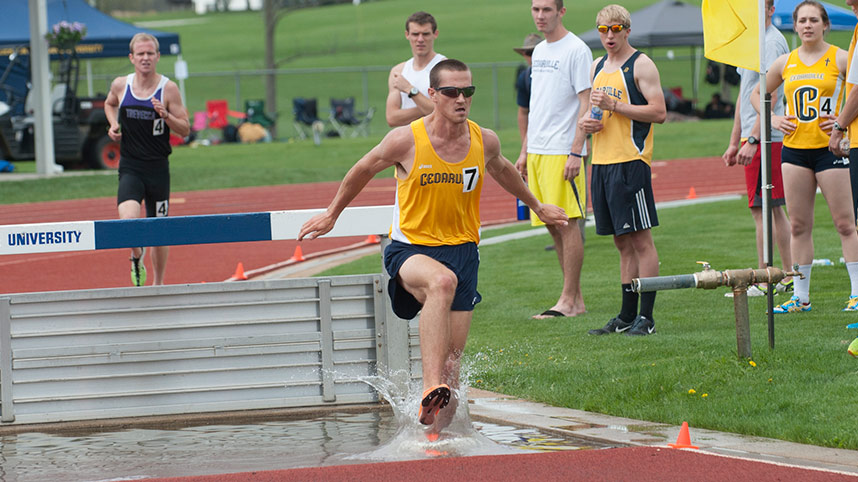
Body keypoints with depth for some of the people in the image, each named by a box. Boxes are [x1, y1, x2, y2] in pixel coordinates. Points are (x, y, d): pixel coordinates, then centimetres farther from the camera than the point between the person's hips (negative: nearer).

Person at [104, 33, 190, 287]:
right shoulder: (120, 85, 1)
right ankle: (136, 257, 6)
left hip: (158, 168, 0)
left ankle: (158, 283, 28)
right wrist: (114, 125, 5)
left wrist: (165, 115, -21)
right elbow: (109, 104, 25)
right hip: (130, 168, 0)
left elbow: (185, 130, -2)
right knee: (128, 219, -24)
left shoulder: (168, 88, -5)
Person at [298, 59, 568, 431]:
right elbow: (363, 170, 7)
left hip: (461, 250, 4)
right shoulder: (405, 141, -12)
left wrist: (537, 207, 38)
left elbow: (502, 171, 23)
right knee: (442, 280, -39)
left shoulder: (485, 142, -2)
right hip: (410, 249, -4)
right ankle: (430, 390, -46)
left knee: (451, 360, 0)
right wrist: (331, 215, 19)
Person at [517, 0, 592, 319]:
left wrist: (576, 152, -18)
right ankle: (576, 298, 13)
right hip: (537, 152, 8)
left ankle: (569, 301, -4)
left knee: (566, 224, -7)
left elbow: (586, 103, -12)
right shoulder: (539, 51, 17)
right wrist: (525, 151, 19)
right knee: (553, 226, 8)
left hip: (562, 152, -8)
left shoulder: (576, 50, -8)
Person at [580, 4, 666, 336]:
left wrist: (614, 105, -18)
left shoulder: (641, 65, -6)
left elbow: (659, 112, -14)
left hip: (631, 161, -8)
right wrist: (585, 122, 5)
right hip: (602, 160, 8)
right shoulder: (598, 67, 17)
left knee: (640, 239, -7)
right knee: (622, 242, 11)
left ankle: (646, 318, -6)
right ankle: (627, 316, 15)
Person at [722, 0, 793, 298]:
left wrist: (752, 140, -24)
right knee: (773, 209, 12)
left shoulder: (772, 42, -12)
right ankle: (789, 276, 16)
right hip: (753, 138, 10)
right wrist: (734, 142, 23)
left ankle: (763, 281, -7)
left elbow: (768, 96, -20)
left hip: (765, 138, -10)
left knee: (761, 208, -8)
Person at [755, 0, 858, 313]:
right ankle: (801, 296, 11)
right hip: (794, 148, 4)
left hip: (829, 147, -4)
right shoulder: (785, 63, 10)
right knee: (799, 225, 6)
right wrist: (772, 119, 8)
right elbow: (757, 93, 23)